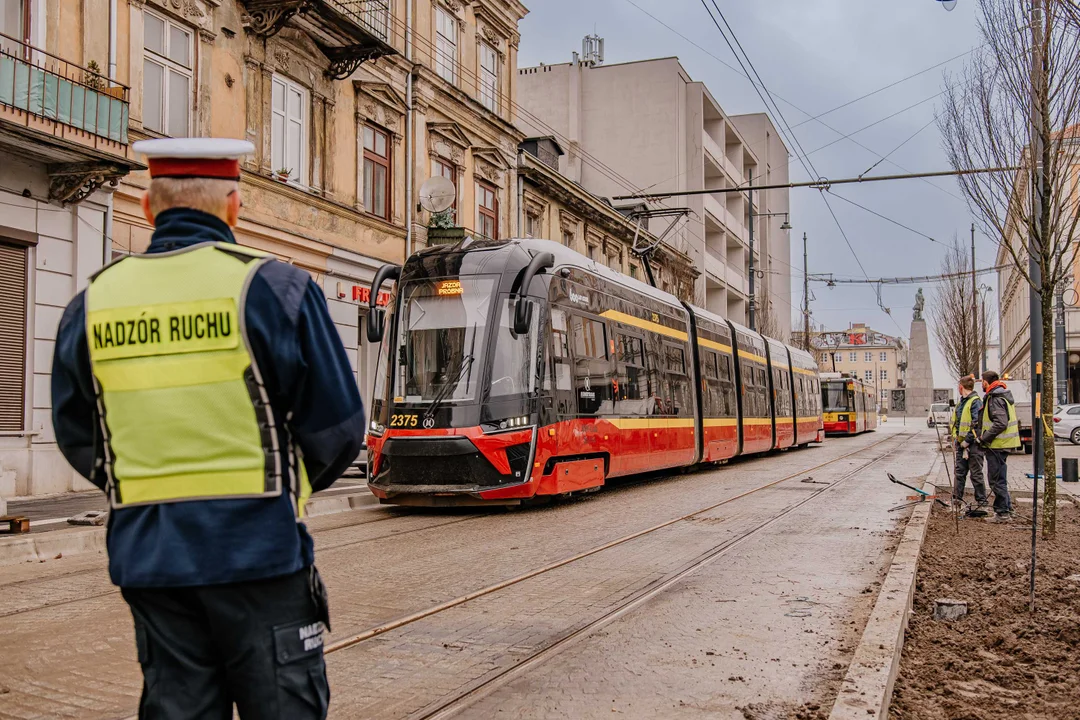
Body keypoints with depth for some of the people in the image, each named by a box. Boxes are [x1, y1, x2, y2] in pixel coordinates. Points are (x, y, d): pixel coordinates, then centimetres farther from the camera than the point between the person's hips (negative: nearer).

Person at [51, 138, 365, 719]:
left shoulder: (92, 304, 4)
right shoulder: (271, 287, -9)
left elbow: (77, 437, 12)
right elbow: (338, 425, -6)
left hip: (146, 555, 4)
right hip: (257, 545, -4)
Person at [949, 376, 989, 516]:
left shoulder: (975, 402, -13)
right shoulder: (961, 402, 16)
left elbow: (976, 425, -19)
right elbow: (954, 421, 22)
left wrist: (966, 441, -19)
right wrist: (955, 438, 13)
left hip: (973, 444, -9)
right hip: (962, 443, 9)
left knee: (976, 475, -3)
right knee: (959, 472, 12)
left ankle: (982, 503, 4)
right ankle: (957, 498, 20)